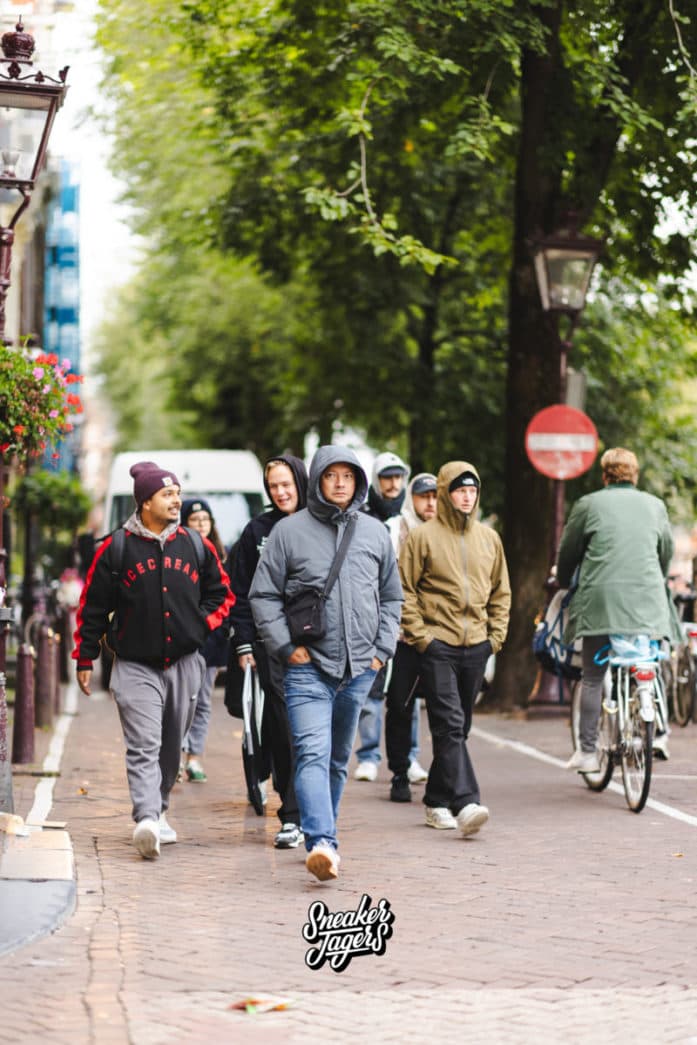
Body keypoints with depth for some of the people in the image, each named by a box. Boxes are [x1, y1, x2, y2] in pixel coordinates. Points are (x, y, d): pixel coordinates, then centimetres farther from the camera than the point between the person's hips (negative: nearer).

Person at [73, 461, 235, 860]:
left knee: (171, 747, 14)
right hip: (136, 666, -4)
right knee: (143, 746, -17)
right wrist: (85, 659, 5)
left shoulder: (196, 547, 7)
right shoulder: (116, 549, -2)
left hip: (184, 663, 4)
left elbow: (222, 593, 20)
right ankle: (146, 820, -28)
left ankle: (159, 810, 31)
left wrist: (203, 621, 2)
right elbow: (93, 607, 4)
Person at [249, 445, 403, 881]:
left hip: (360, 668, 4)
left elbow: (392, 596, 18)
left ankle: (321, 836, 26)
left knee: (339, 758, 14)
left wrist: (384, 647, 7)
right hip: (309, 666, -4)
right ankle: (323, 844, -29)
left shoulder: (375, 533, 9)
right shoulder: (289, 531, -1)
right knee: (313, 755, -18)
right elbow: (263, 595, 1)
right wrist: (286, 645, -8)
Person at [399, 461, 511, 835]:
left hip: (476, 647, 5)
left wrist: (496, 635, 11)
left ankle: (438, 801, 22)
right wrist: (419, 634, -10)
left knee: (459, 728, 11)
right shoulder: (423, 536, -3)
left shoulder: (489, 538, 12)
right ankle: (465, 804, -23)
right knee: (449, 725, -14)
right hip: (437, 646, -5)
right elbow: (404, 590, -3)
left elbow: (501, 591, 20)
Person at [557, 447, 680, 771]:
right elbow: (667, 552, 24)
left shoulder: (588, 505, 4)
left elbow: (567, 553, 12)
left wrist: (564, 585, 31)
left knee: (593, 677, 4)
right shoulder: (654, 505, 11)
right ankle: (657, 732, 4)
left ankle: (587, 751, 3)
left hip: (600, 600, -2)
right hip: (647, 601, 2)